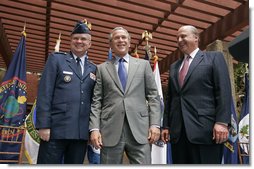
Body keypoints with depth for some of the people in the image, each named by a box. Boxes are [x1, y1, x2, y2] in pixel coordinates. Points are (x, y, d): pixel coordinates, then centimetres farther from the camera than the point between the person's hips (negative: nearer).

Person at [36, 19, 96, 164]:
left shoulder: (94, 69, 14)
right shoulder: (56, 59, 6)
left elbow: (94, 100, 13)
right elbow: (44, 93, -2)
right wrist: (44, 125, -10)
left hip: (81, 132, 4)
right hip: (56, 129, -3)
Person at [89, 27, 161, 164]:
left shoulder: (143, 65, 13)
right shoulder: (102, 68, 12)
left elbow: (153, 96, 8)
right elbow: (96, 101, 7)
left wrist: (155, 124, -3)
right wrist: (94, 128, -4)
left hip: (139, 129, 0)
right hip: (110, 130, 1)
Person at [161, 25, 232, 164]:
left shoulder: (214, 57, 6)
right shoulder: (174, 66, 21)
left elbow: (223, 92, -4)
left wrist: (222, 122, -14)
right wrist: (166, 125, 12)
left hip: (205, 128, -4)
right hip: (177, 131, 5)